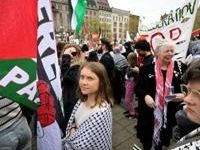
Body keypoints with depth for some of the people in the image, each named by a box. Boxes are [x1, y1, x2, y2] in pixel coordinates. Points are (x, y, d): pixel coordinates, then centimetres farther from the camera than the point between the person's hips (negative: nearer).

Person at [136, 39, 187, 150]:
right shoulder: (146, 68, -7)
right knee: (147, 140, 15)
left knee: (164, 136, 22)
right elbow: (138, 88, -3)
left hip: (170, 111, 2)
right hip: (150, 111, -1)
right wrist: (145, 96, -22)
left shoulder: (180, 67, -1)